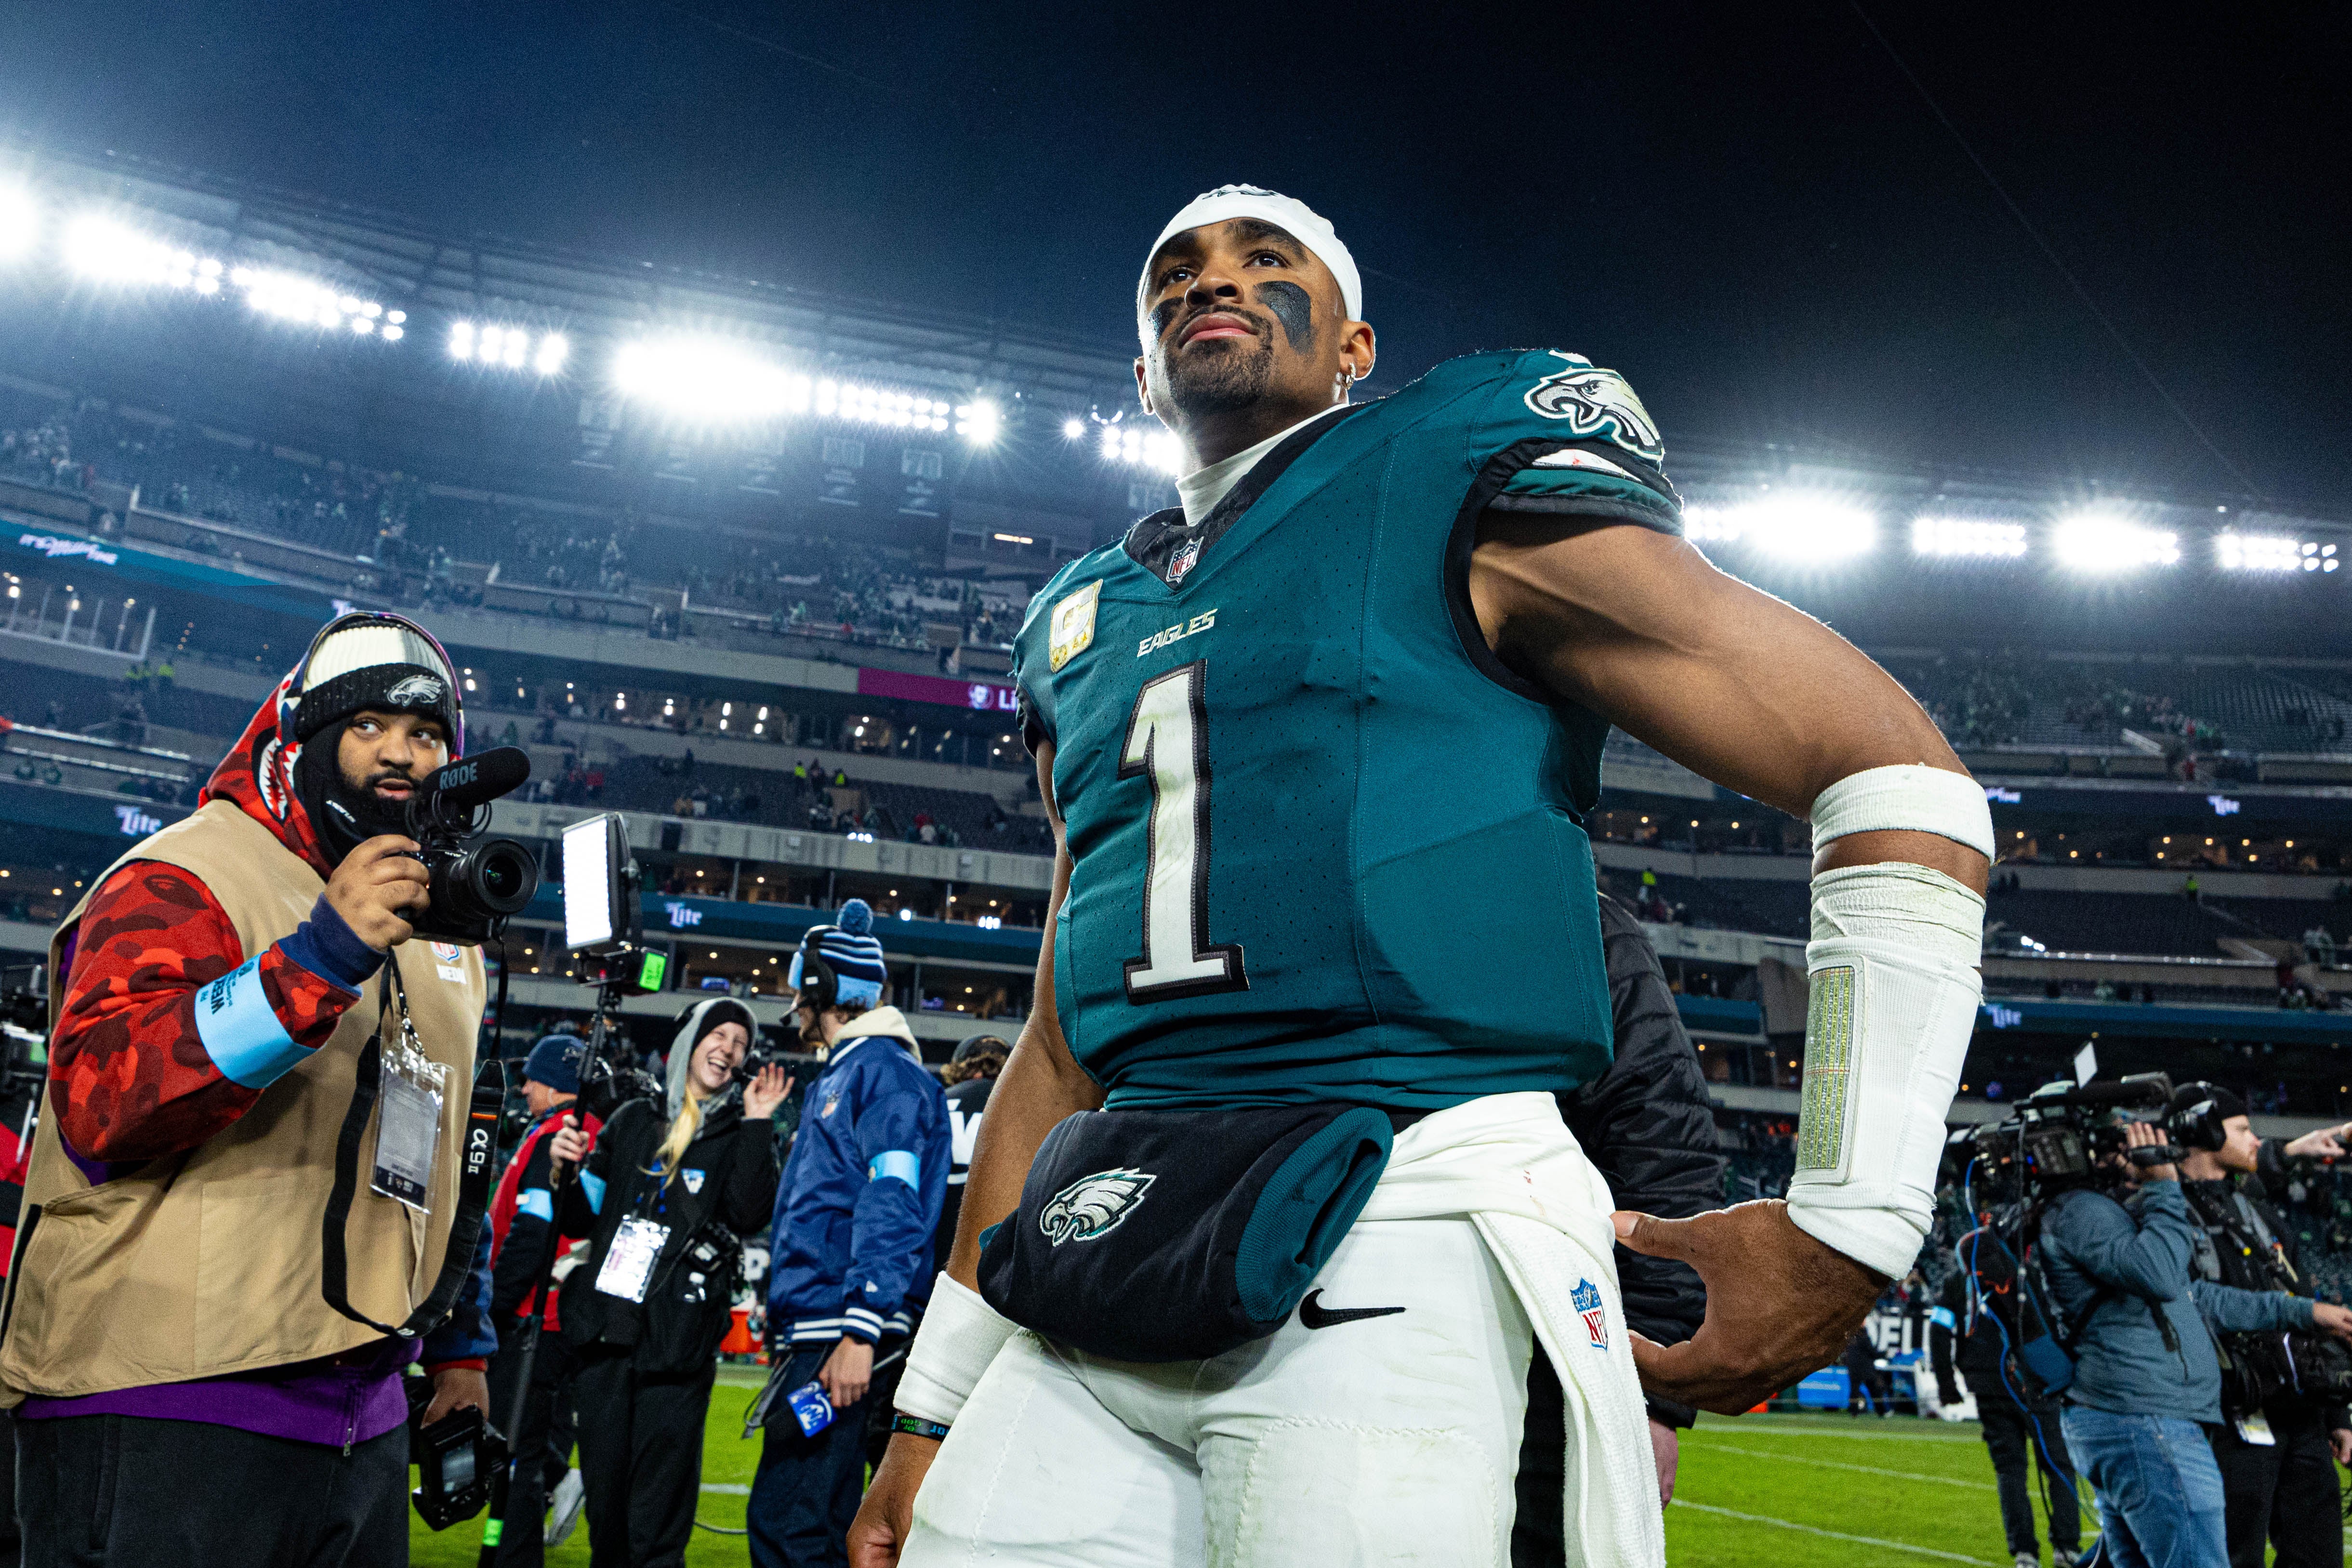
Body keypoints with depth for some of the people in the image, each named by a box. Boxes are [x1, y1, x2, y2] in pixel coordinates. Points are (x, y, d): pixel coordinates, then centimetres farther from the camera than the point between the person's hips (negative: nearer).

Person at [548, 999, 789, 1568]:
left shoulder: (742, 1132, 7)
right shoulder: (634, 1120, 15)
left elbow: (749, 1214, -11)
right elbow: (581, 1220, 17)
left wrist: (757, 1124, -14)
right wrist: (566, 1169, -2)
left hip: (678, 1342, -3)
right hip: (606, 1326, 3)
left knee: (657, 1520, -4)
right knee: (603, 1490, 10)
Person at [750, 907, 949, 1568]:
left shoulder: (884, 1070, -7)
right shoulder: (832, 1080, 22)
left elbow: (891, 1209, -18)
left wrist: (859, 1333, -24)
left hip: (841, 1338, -10)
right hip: (807, 1335, 10)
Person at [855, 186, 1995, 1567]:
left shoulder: (1464, 486, 1)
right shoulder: (1085, 622, 20)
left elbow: (1902, 778, -4)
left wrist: (1850, 1227, -10)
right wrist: (939, 1401, 21)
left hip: (1394, 1241, -6)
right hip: (1116, 1251, 6)